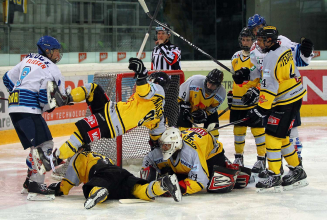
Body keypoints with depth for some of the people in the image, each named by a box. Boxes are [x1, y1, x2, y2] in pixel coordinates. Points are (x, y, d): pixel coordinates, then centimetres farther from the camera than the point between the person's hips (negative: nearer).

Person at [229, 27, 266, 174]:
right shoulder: (236, 57, 12)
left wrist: (255, 91, -20)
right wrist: (231, 94, 19)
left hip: (255, 100, -6)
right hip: (238, 101, 6)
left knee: (257, 128, -4)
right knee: (238, 128, 11)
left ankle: (262, 159, 6)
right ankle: (238, 157, 23)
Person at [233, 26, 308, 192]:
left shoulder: (272, 58, -21)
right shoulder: (284, 50, 9)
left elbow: (270, 87, -24)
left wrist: (260, 111, -20)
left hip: (286, 103, -10)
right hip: (294, 97, 10)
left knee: (272, 136, -9)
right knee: (281, 137, 17)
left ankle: (274, 178, -9)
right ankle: (297, 171, 25)